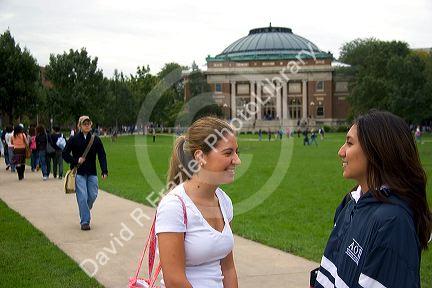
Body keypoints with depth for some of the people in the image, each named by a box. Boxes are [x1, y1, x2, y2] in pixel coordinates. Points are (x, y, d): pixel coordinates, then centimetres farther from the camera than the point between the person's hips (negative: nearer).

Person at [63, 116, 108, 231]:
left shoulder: (96, 139, 4)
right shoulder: (74, 139, -2)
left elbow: (102, 156, 1)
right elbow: (65, 154, 2)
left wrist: (104, 171, -9)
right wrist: (76, 161, -13)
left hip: (92, 173, 3)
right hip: (78, 173, -3)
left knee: (93, 195, 3)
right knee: (82, 197, -8)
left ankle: (84, 211, 33)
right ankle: (84, 221, 0)